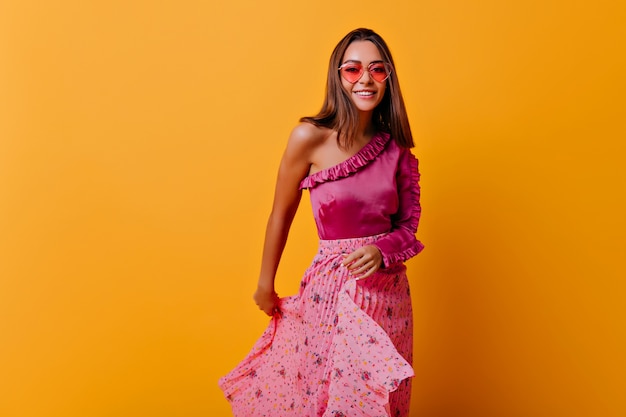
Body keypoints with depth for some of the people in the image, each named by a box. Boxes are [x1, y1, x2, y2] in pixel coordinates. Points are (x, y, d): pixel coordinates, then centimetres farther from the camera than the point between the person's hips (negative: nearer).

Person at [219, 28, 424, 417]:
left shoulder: (395, 146, 0)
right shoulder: (310, 137, -11)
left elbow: (407, 224, 6)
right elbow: (281, 216, -2)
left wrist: (381, 251, -16)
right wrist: (265, 284, 7)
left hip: (389, 289, 4)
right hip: (333, 289, -4)